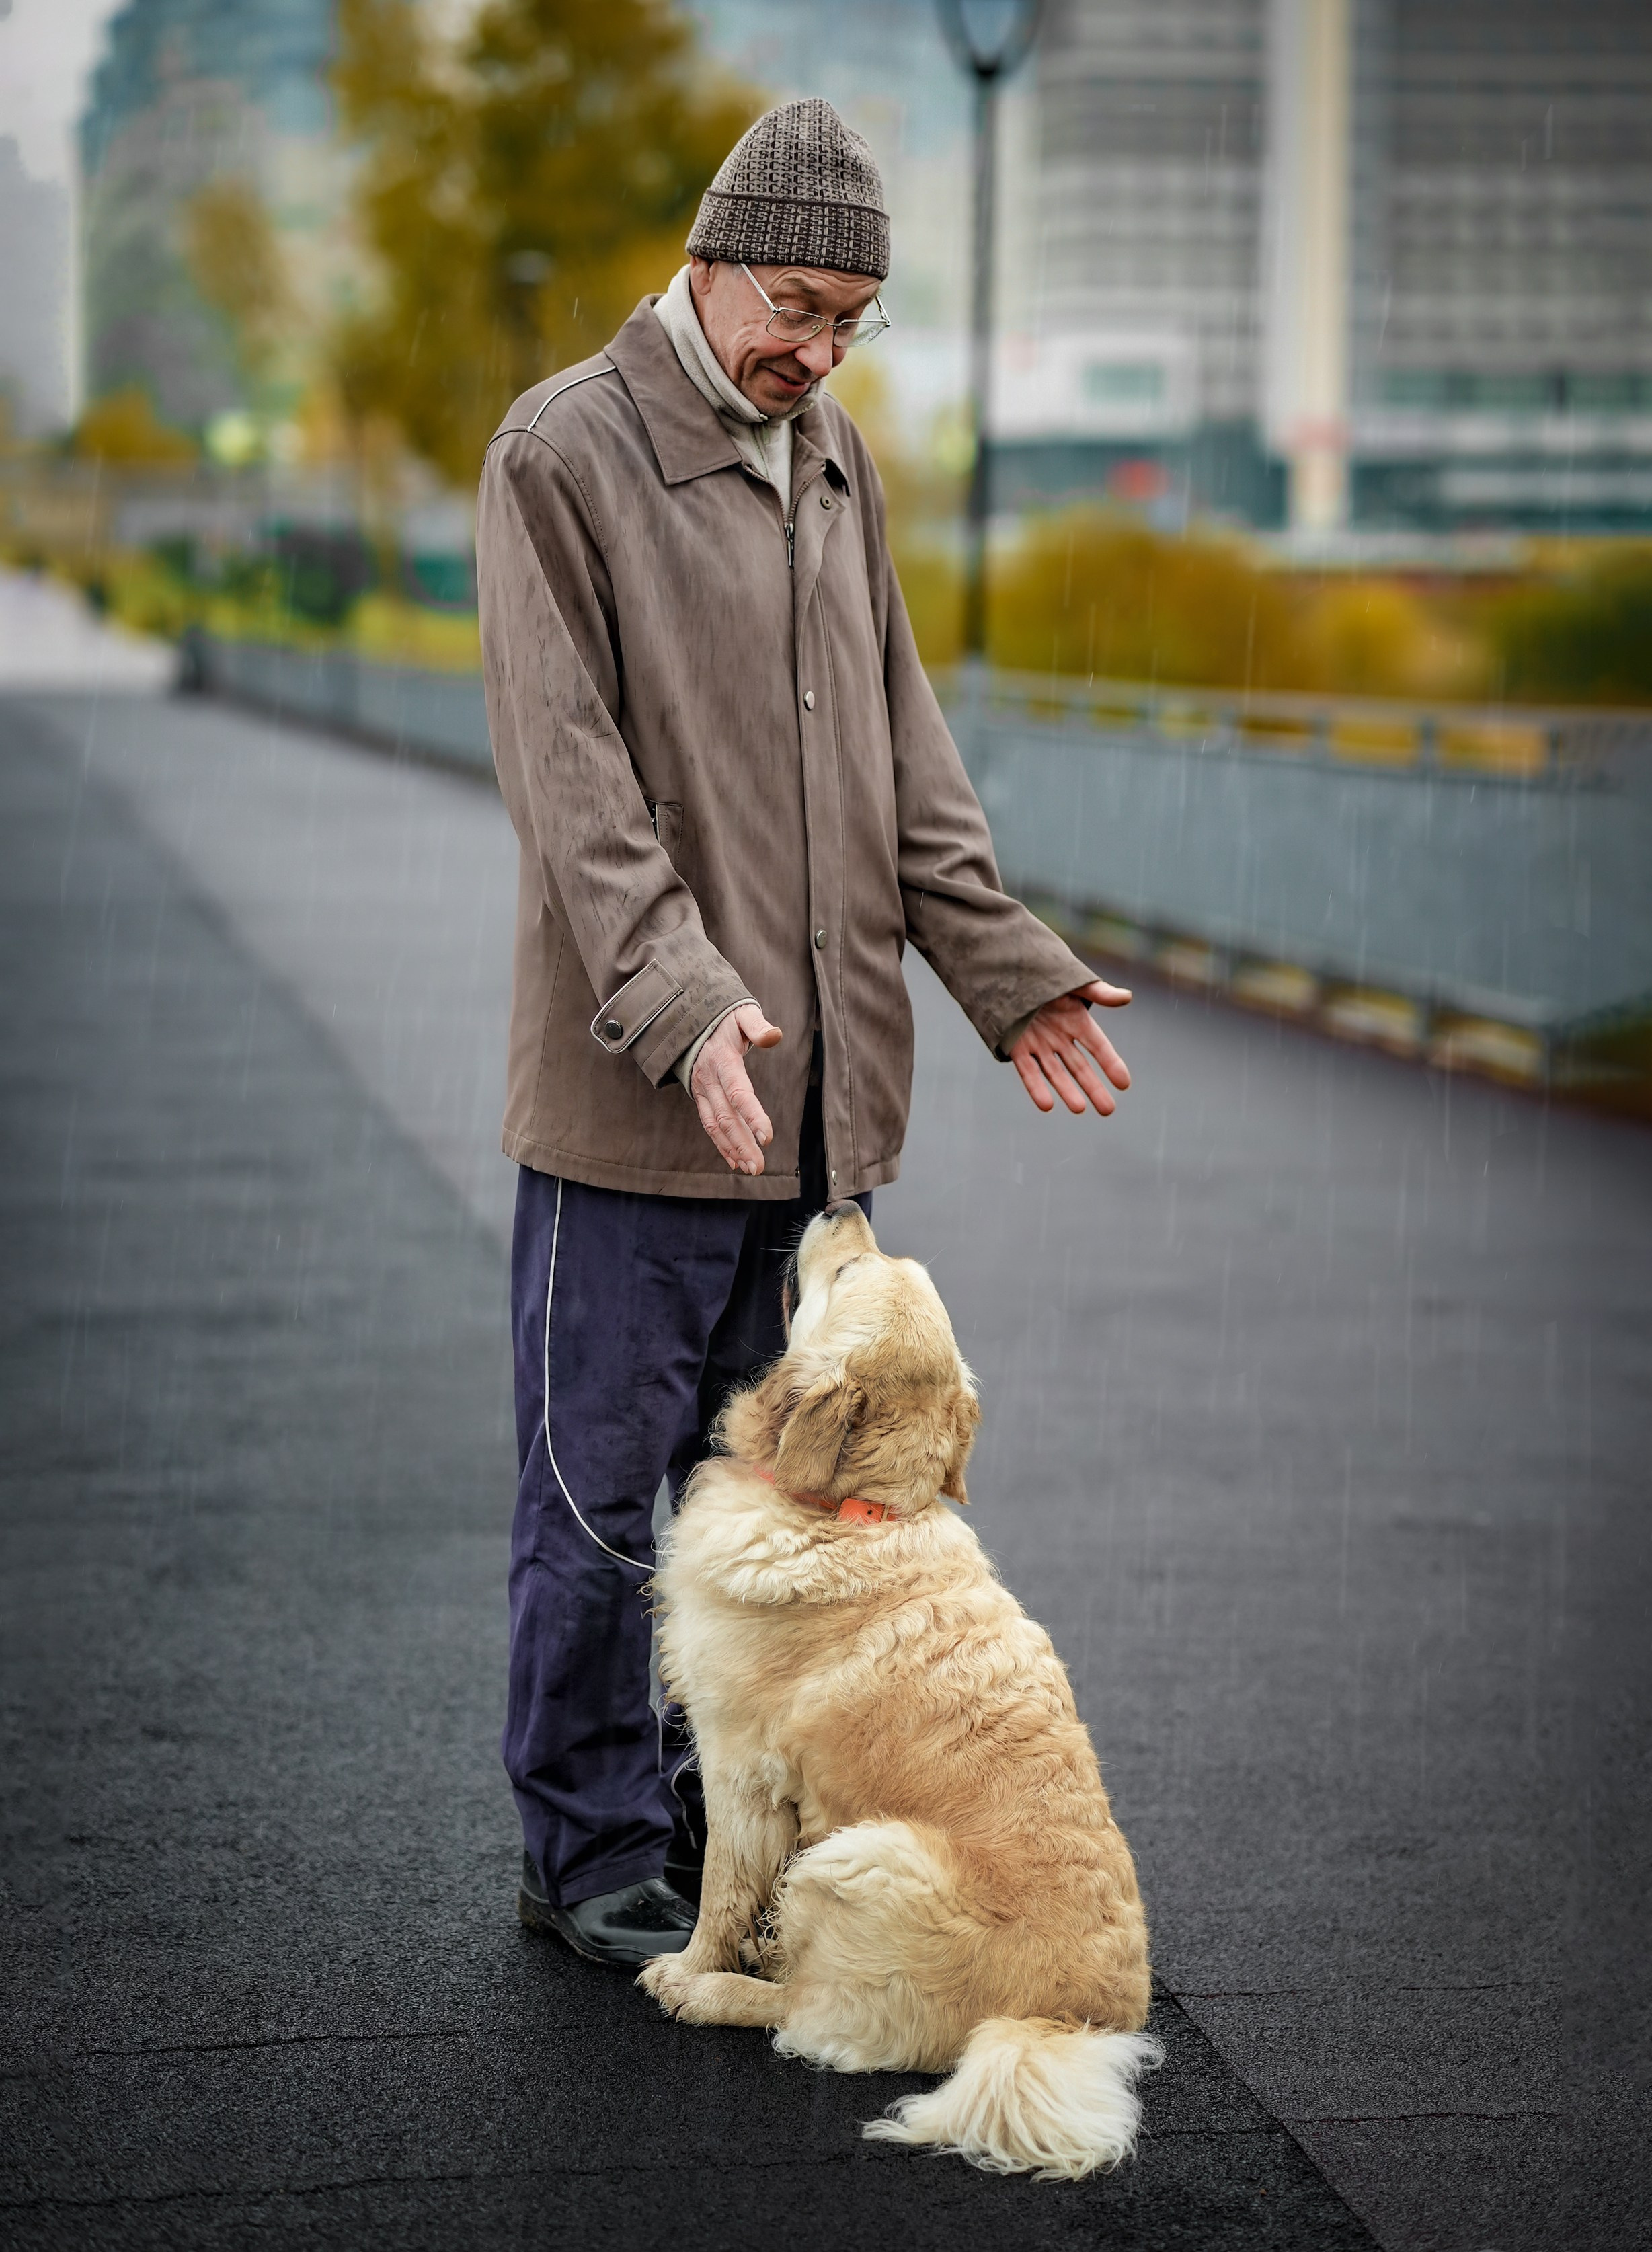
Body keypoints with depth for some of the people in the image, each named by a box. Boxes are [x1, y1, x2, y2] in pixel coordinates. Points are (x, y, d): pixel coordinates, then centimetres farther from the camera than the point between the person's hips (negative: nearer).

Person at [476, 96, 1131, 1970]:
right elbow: (569, 775, -16)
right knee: (601, 1490, 2)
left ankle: (730, 1815, 26)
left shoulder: (834, 462, 14)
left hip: (816, 1086, 7)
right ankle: (593, 1854, 14)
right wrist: (679, 1000, -26)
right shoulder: (562, 453, -8)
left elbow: (901, 748, 19)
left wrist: (1005, 964, 10)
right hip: (631, 1093, -7)